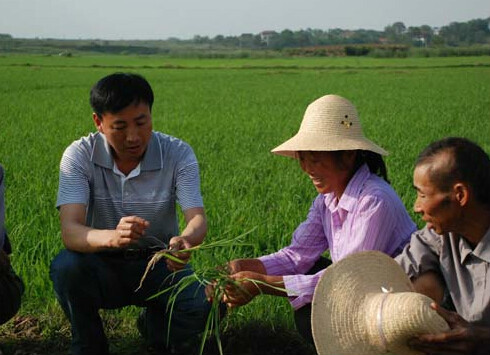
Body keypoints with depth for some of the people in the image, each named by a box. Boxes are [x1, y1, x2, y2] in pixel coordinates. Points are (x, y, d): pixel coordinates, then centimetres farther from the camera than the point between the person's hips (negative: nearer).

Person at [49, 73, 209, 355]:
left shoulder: (178, 154, -13)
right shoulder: (80, 156, -15)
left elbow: (198, 219, -22)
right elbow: (70, 231, -27)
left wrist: (186, 239, -49)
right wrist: (112, 237, -50)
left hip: (159, 264, 0)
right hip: (102, 266, 0)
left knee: (207, 302, -28)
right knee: (66, 266, -33)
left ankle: (155, 326, 9)